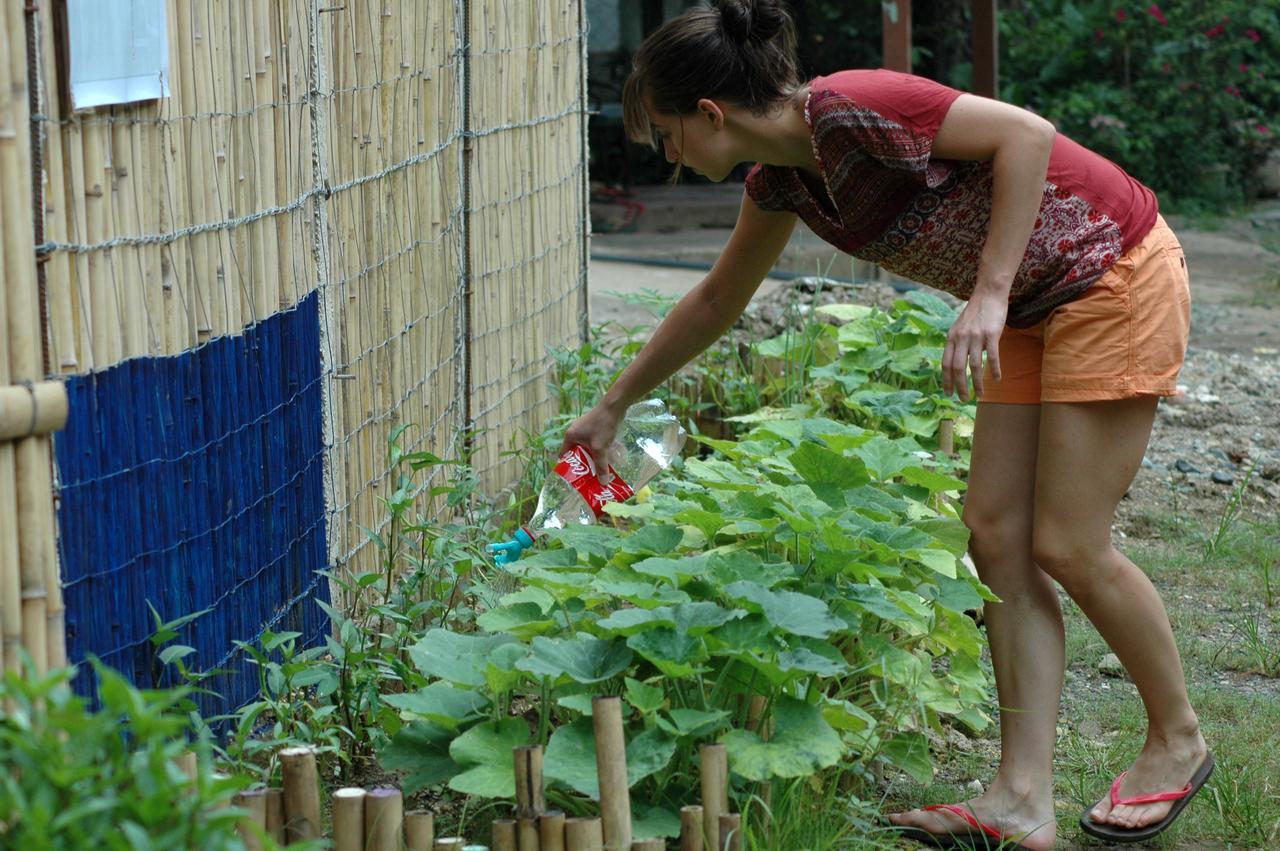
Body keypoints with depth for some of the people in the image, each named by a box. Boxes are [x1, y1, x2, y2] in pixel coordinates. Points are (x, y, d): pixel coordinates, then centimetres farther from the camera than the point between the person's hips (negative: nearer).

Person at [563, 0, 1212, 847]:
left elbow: (1027, 133, -26)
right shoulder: (783, 178, 3)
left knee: (1068, 547, -5)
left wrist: (989, 293, -27)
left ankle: (1178, 741, 17)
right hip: (1036, 307, 9)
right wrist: (612, 407, 25)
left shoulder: (847, 110, -24)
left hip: (1114, 277, -9)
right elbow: (718, 300, 19)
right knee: (998, 535, 2)